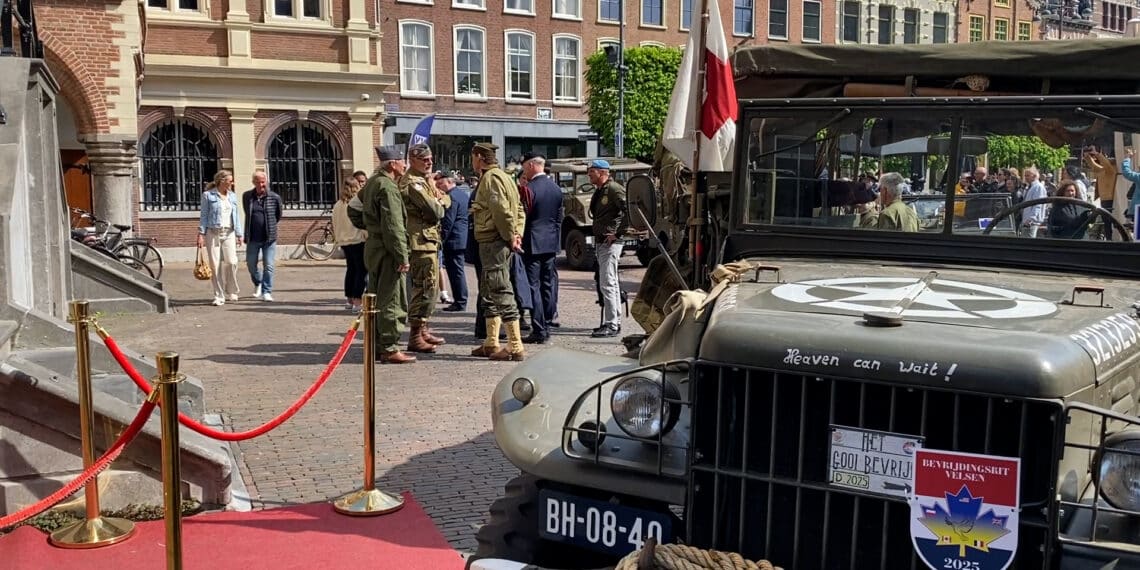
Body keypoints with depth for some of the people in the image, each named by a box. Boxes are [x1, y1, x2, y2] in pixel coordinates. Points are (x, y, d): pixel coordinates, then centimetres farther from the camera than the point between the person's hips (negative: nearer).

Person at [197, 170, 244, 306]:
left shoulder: (232, 196, 12)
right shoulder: (208, 195, 0)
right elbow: (203, 215, 1)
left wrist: (239, 234, 9)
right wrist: (201, 234, -5)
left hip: (229, 233, 3)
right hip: (213, 233, -3)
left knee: (231, 262, -7)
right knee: (215, 264, -2)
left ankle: (231, 292, 13)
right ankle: (219, 296, 3)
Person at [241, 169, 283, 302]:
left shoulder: (275, 197, -3)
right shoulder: (247, 196, 4)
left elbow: (278, 216, 11)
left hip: (269, 238, -2)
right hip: (252, 238, 2)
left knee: (268, 266, -4)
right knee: (251, 264, 11)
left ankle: (266, 292, 3)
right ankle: (258, 284, 37)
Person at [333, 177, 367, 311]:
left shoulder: (337, 205, 6)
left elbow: (335, 225, 13)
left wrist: (338, 239, 23)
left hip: (344, 242, 7)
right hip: (358, 241, -7)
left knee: (351, 269, 17)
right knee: (361, 270, -3)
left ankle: (349, 299, 21)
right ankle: (357, 301, -7)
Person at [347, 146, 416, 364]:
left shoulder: (372, 183, 13)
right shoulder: (387, 187, -17)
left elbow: (353, 207, 25)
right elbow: (393, 226, -22)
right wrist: (402, 257, -20)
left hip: (373, 248, 10)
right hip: (387, 251, -10)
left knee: (376, 299, 15)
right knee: (392, 301, -6)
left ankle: (377, 345, 23)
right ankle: (389, 349, -3)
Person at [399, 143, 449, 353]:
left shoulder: (424, 180, 20)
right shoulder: (412, 183, -15)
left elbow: (446, 200, 18)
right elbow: (435, 211, -19)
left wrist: (439, 201, -2)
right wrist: (439, 204, 1)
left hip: (429, 241, 11)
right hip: (421, 242, -11)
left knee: (431, 288, 17)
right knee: (424, 289, -10)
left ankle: (422, 331, 27)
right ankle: (415, 337, -7)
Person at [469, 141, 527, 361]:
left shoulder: (490, 178, -13)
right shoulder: (503, 176, 19)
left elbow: (502, 211, -23)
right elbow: (519, 210, 17)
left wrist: (510, 237, -15)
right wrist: (517, 234, 7)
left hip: (493, 242, -11)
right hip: (498, 242, 11)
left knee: (502, 293, -9)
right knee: (489, 294, 17)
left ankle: (515, 347, -9)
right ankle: (491, 344, 23)